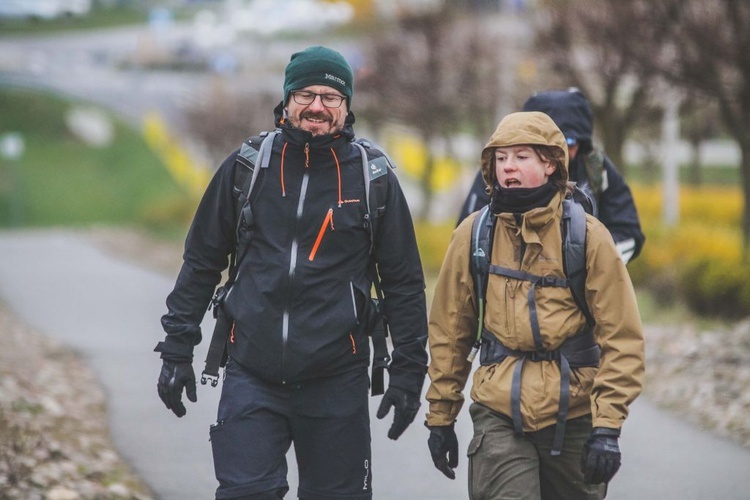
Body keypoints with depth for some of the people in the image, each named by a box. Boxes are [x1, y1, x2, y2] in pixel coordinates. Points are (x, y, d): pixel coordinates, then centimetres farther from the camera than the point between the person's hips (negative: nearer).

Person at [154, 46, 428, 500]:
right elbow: (202, 262, 11)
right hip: (251, 375, 1)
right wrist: (177, 350, 8)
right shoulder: (247, 168, 4)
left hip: (336, 381, 0)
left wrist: (407, 373, 3)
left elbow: (404, 283, 7)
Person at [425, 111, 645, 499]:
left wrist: (608, 426, -10)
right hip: (499, 414, 0)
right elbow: (449, 331, 9)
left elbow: (622, 337, -4)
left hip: (573, 415, 0)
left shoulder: (587, 235, -4)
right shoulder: (473, 234, 2)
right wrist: (440, 417, 9)